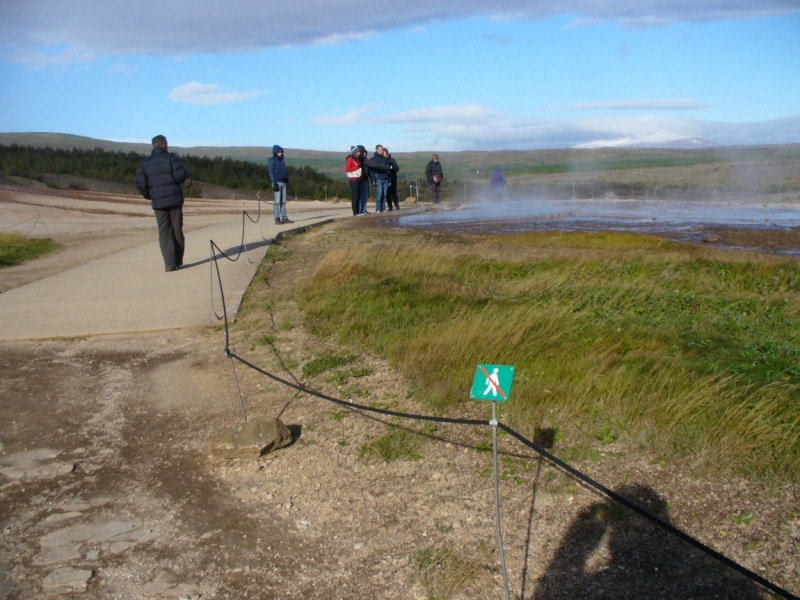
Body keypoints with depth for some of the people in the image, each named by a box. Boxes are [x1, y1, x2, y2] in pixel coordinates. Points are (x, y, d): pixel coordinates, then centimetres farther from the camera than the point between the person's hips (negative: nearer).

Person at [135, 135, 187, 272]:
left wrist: (149, 196, 14)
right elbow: (181, 176, -12)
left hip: (158, 202, 2)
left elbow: (140, 183, -2)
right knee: (177, 230, 10)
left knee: (164, 232, 3)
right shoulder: (171, 157, -3)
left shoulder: (145, 163, 6)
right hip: (175, 199, -1)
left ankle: (170, 263, -6)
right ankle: (178, 261, 15)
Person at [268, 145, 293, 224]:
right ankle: (277, 219, -7)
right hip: (277, 182, -7)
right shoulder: (272, 161, -4)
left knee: (283, 201, 6)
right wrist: (275, 183, -17)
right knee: (277, 201, -7)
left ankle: (284, 218, 9)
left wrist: (287, 182, 15)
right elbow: (271, 173, -9)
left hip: (283, 183, 7)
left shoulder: (282, 160, 16)